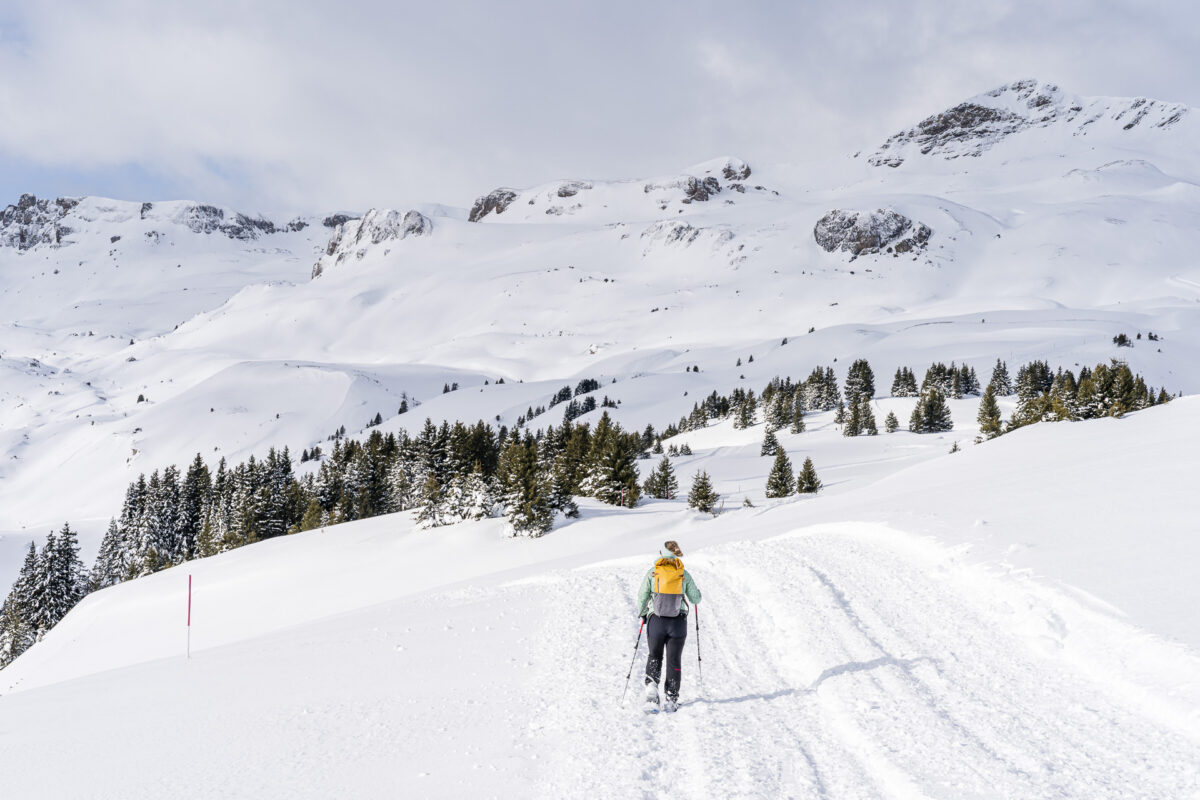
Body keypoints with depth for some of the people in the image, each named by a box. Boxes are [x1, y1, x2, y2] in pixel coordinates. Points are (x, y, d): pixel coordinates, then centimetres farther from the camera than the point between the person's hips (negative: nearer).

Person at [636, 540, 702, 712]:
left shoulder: (652, 572, 0)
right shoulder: (684, 574, 2)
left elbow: (642, 597, 2)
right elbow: (695, 599, 7)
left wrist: (642, 614, 20)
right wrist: (693, 590, 29)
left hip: (656, 621, 0)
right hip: (678, 622, 0)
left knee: (654, 656, 19)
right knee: (674, 660, 9)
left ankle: (652, 684, -5)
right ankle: (672, 699, 5)